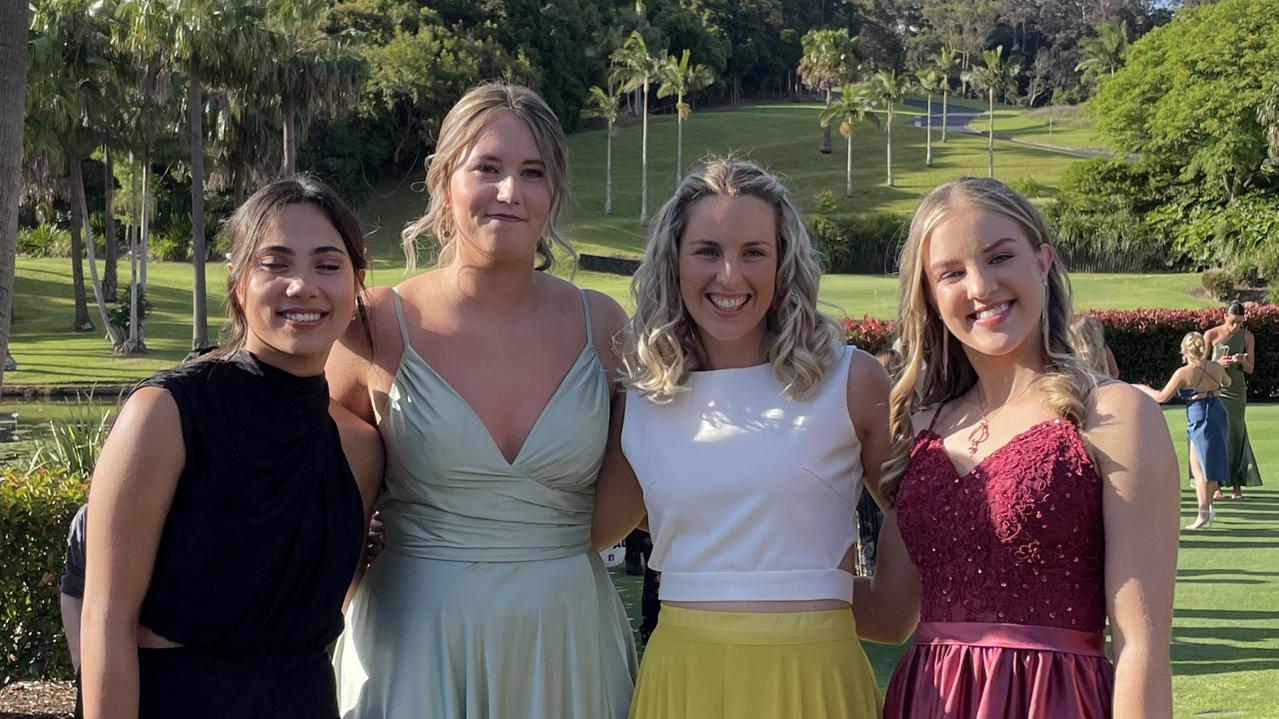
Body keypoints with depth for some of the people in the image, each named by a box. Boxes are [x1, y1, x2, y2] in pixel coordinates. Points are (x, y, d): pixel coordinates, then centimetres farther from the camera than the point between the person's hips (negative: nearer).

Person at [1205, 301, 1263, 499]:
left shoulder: (1247, 336, 2)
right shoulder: (1211, 335, -2)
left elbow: (1250, 369, 4)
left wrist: (1242, 361, -18)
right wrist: (1218, 364, -18)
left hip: (1236, 391, 1)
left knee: (1236, 434, 0)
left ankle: (1237, 484, 3)